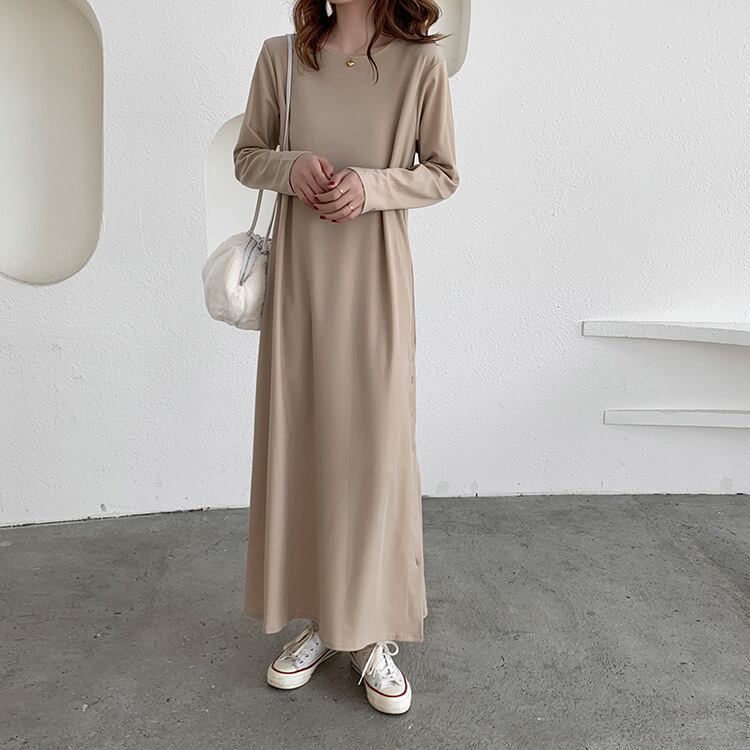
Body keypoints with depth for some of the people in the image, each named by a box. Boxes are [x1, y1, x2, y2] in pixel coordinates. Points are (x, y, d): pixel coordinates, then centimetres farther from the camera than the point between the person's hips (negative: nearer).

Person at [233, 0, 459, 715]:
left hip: (376, 278, -2)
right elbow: (246, 156, 12)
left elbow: (443, 172, 5)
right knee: (298, 440, 5)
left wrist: (373, 184, -14)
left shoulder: (422, 61, -1)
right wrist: (291, 166, -10)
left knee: (377, 443, 0)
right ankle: (319, 617, 24)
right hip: (298, 274, 2)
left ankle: (373, 634, 16)